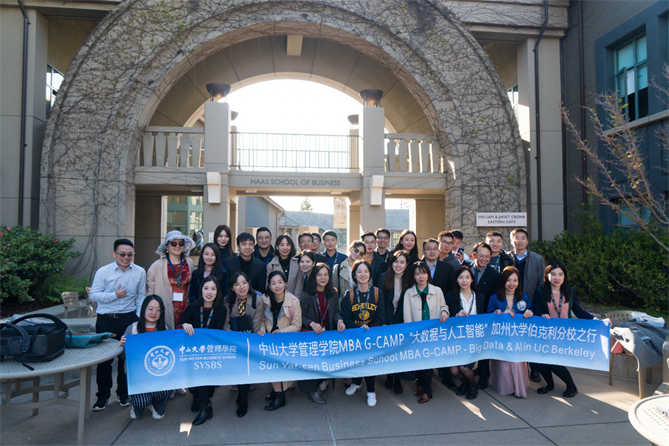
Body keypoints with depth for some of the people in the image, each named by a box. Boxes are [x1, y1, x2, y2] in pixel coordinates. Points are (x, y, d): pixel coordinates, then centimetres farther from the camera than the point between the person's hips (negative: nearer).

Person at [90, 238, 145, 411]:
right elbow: (94, 295, -5)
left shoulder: (139, 272, 4)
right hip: (106, 320, -1)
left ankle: (123, 394, 26)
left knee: (127, 357, 8)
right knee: (104, 358, 5)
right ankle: (103, 396, 21)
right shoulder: (103, 272, -2)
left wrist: (139, 318, 2)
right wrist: (114, 295, -17)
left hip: (129, 318, 1)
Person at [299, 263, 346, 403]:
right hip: (310, 333, -3)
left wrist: (339, 320, -10)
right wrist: (311, 323, -22)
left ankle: (321, 381, 5)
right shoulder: (306, 294, -4)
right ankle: (312, 389, -2)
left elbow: (335, 312, 11)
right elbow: (302, 316, -4)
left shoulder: (333, 294, 8)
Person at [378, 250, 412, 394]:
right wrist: (382, 322, -10)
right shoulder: (383, 278, -7)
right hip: (387, 320, 0)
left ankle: (397, 380, 18)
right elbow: (380, 301, -6)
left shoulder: (409, 280, -5)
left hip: (401, 320, 0)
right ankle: (389, 376, 27)